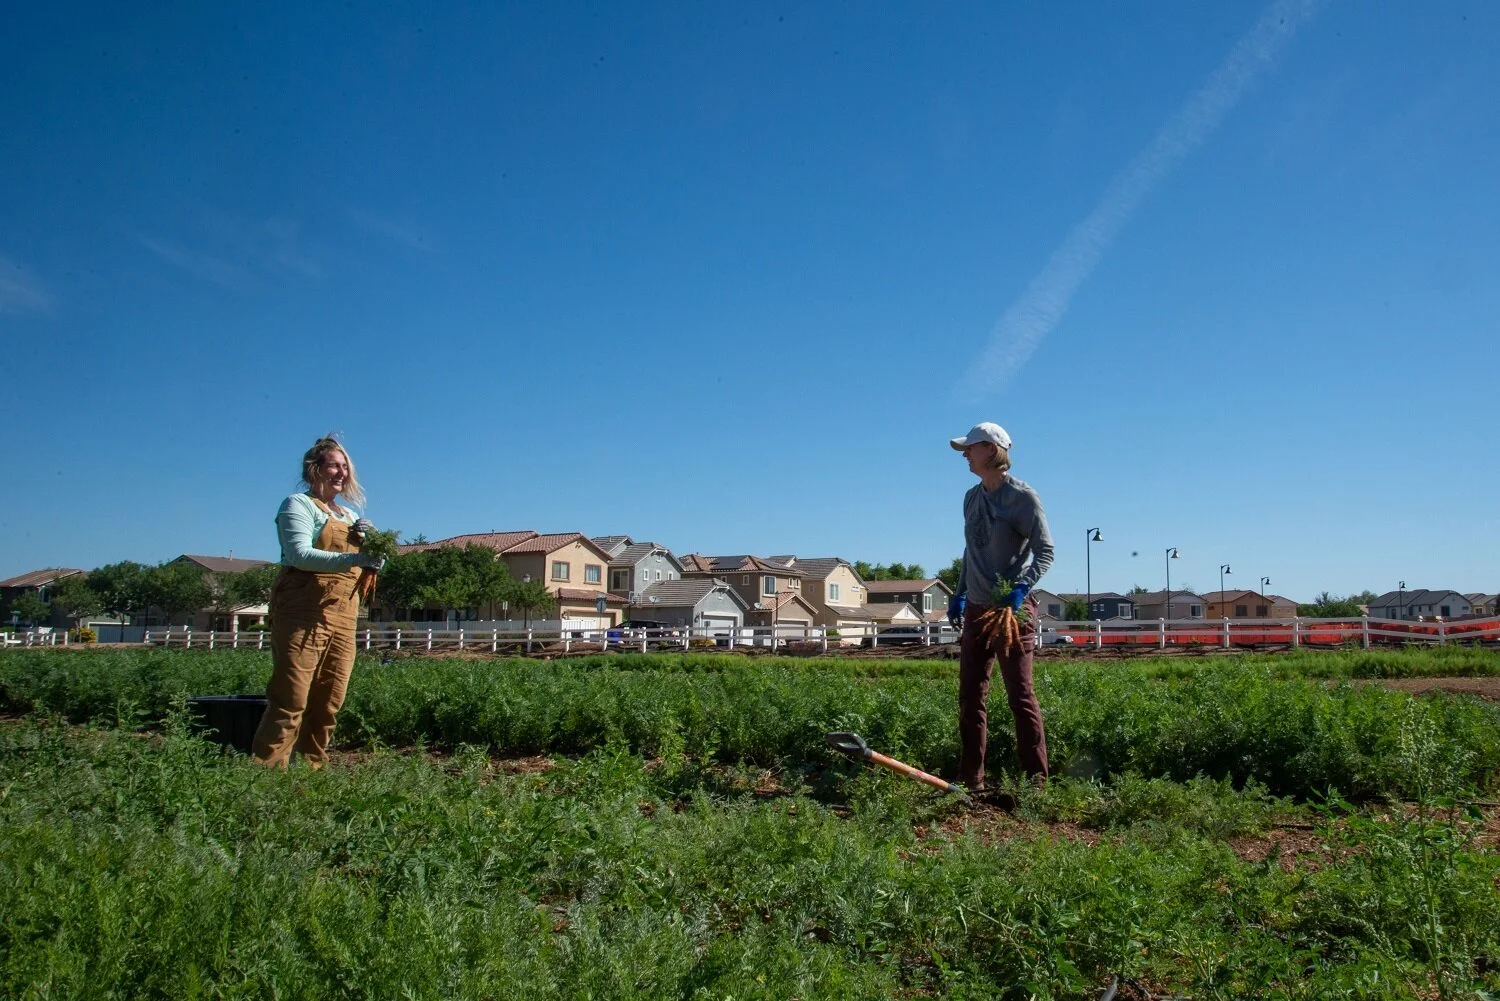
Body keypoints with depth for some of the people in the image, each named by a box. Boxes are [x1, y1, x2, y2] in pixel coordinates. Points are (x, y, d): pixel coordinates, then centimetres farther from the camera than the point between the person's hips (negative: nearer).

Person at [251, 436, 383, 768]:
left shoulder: (350, 514, 24)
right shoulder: (299, 504, 2)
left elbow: (367, 563, 23)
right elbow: (300, 554, -15)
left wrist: (366, 541, 2)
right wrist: (352, 559, -26)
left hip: (343, 619, 7)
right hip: (304, 613, -7)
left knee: (328, 704, 6)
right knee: (291, 700, -12)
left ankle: (312, 770, 13)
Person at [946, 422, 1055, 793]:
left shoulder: (1022, 496, -9)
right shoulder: (971, 497, 13)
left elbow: (1045, 551, -12)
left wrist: (1021, 587, -25)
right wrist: (960, 594, 19)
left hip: (1012, 610, -7)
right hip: (977, 609, 7)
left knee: (1020, 694, -5)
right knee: (970, 696, 7)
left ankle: (1036, 780, 3)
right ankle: (971, 780, 14)